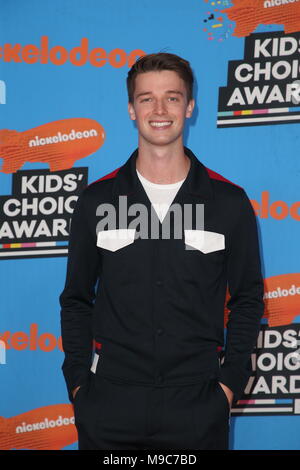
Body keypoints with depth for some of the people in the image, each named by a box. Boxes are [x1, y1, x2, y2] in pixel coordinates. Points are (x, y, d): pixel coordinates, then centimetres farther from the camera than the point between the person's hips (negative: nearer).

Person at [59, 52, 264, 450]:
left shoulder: (230, 203, 0)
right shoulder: (96, 201, 2)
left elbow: (248, 300, 6)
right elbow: (76, 300, 8)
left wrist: (230, 383, -2)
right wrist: (78, 383, 1)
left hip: (198, 405, 0)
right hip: (109, 402, 1)